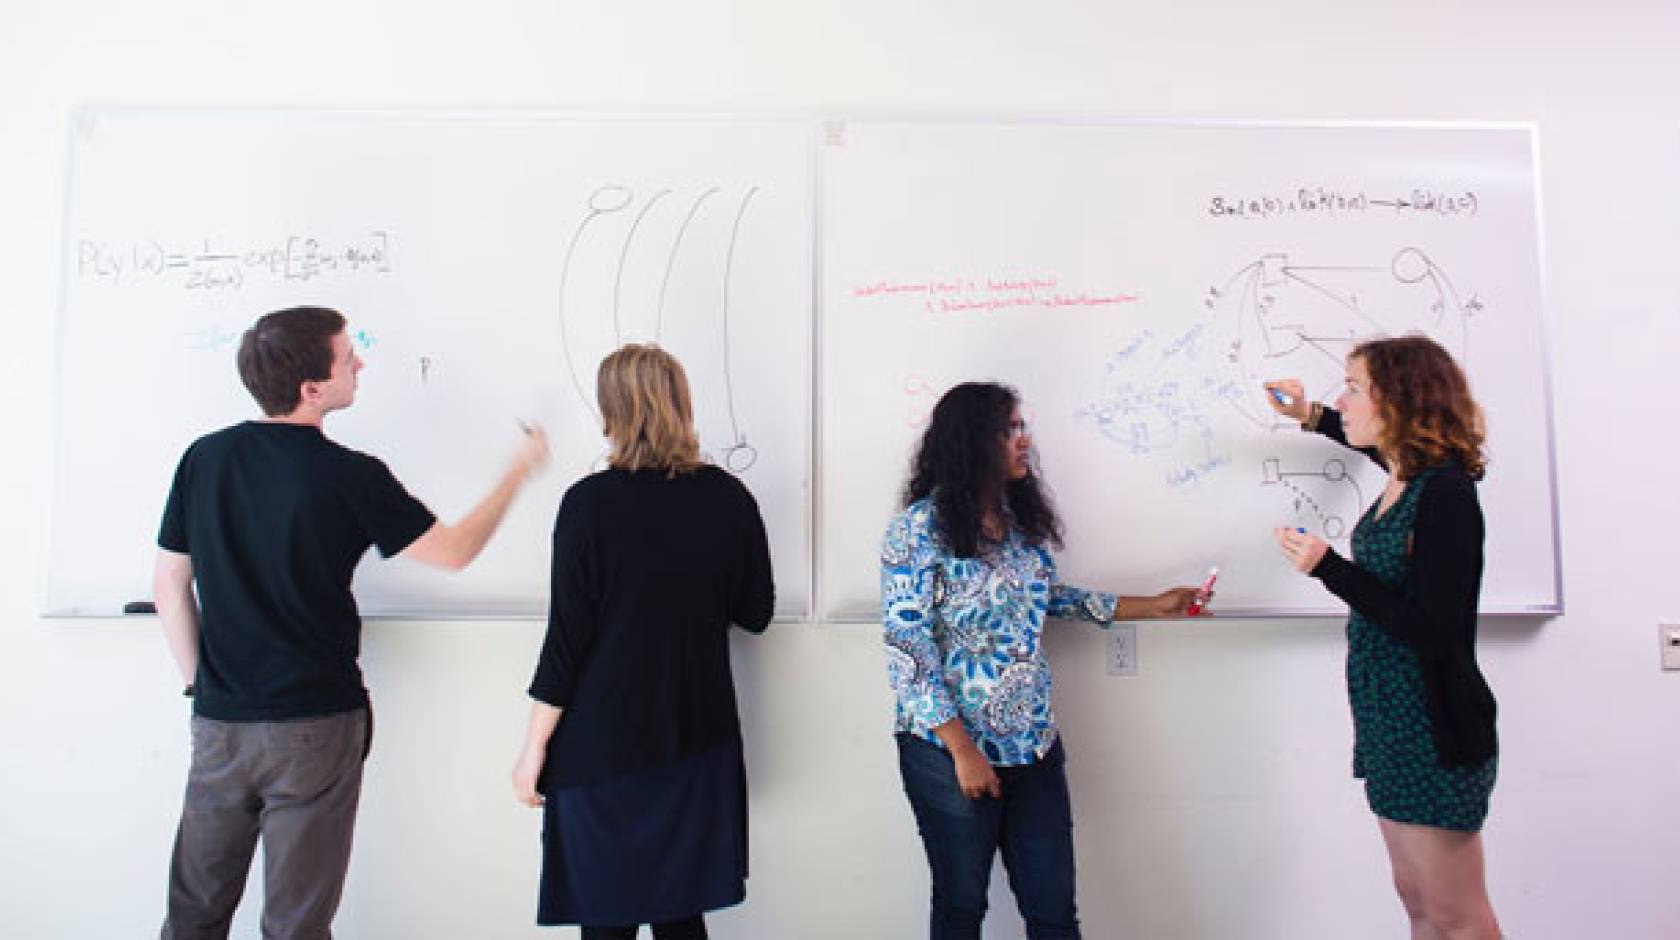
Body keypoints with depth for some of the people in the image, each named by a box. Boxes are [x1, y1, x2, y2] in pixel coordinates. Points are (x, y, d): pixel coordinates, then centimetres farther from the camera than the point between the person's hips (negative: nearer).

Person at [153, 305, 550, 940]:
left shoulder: (205, 457, -1)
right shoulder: (348, 476, -15)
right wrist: (518, 473, 6)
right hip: (315, 727, -4)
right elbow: (453, 552, -5)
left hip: (219, 722, 5)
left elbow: (169, 588, 5)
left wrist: (200, 684, 15)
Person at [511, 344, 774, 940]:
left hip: (604, 747, -3)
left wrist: (533, 749, -2)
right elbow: (755, 614, 5)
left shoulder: (590, 503, -14)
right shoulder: (729, 498, -4)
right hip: (698, 744, 4)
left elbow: (566, 640, -12)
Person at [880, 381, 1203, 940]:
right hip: (950, 750, -5)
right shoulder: (921, 527, -15)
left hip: (1035, 746, 5)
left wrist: (1155, 606, 15)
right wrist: (963, 750, -17)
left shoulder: (1023, 517, 4)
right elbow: (906, 651, -16)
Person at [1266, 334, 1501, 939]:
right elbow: (1389, 449, 33)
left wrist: (1329, 567, -22)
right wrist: (1310, 416, 26)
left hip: (1432, 732, -9)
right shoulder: (1407, 478, 5)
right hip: (1393, 724, 9)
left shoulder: (1445, 493, -20)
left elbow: (1435, 634, -23)